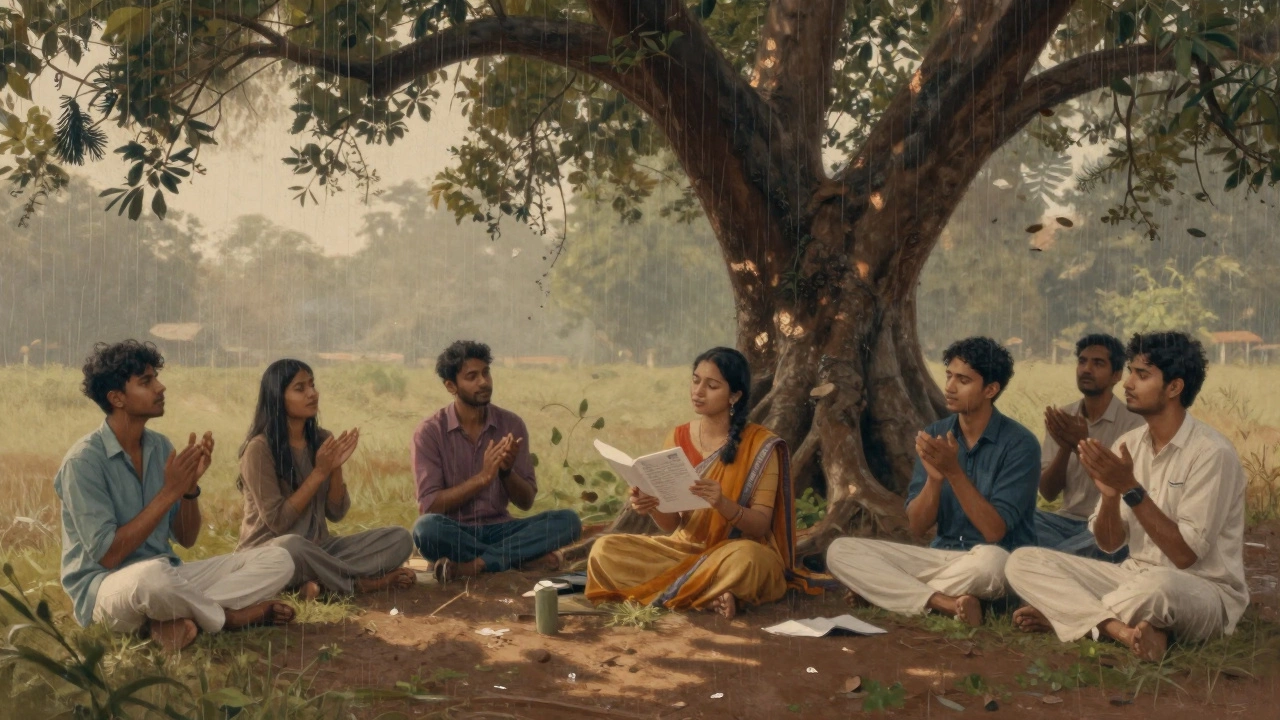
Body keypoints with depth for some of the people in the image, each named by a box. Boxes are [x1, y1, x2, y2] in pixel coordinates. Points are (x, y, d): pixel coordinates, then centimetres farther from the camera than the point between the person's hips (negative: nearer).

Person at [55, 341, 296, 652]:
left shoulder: (160, 446, 6)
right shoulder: (84, 460, -14)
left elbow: (186, 539, 9)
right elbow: (107, 555, -19)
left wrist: (190, 486, -10)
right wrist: (170, 491, -19)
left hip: (166, 578, 7)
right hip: (106, 586, -7)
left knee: (277, 560, -6)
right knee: (151, 574, -42)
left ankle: (179, 616, -19)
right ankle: (228, 617, -13)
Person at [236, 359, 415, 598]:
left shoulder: (322, 439, 4)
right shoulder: (260, 448, -14)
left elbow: (336, 513, 4)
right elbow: (277, 521, -17)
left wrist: (336, 468, -12)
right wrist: (319, 472, -17)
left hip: (316, 548, 6)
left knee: (400, 538, -10)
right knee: (292, 546, -42)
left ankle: (320, 581, -25)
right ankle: (362, 583, -18)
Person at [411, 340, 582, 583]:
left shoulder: (511, 425, 4)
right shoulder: (430, 432, -5)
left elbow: (526, 501, 4)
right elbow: (428, 505, -14)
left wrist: (507, 471, -17)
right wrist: (483, 477, -22)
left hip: (499, 528, 3)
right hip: (454, 533, -3)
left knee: (568, 520, -20)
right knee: (426, 528, -37)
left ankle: (470, 566, -29)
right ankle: (528, 559, -25)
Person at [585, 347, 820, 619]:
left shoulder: (760, 445, -10)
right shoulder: (678, 439, 2)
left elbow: (761, 524, -14)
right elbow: (672, 523, 1)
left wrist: (723, 504, -34)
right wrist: (652, 507, -22)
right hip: (685, 549, 5)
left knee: (747, 557, -40)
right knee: (604, 550, -17)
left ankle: (672, 592, -16)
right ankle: (711, 595, -19)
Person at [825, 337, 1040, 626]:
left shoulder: (1019, 444, -12)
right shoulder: (934, 436, 2)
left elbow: (994, 531, -18)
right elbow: (917, 526, -1)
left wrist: (954, 472, -25)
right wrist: (934, 478, -19)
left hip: (992, 559, -5)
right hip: (941, 556, 5)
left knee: (988, 560, -41)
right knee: (840, 551, -12)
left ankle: (891, 591, -17)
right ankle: (945, 603, -27)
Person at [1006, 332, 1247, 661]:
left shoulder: (1210, 452, -16)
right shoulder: (1128, 444, 4)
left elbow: (1185, 554, -20)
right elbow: (1108, 543, 3)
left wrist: (1131, 488, -24)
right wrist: (1110, 494, -18)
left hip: (1205, 591, -7)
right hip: (1137, 577, 7)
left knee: (1157, 585, -43)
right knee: (1023, 561, -9)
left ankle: (1063, 612, -15)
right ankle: (1123, 630, -24)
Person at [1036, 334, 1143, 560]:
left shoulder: (1133, 422, -6)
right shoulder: (1063, 418, 8)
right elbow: (1047, 493, 2)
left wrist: (1083, 446, -25)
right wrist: (1065, 448, -16)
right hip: (1068, 520, 5)